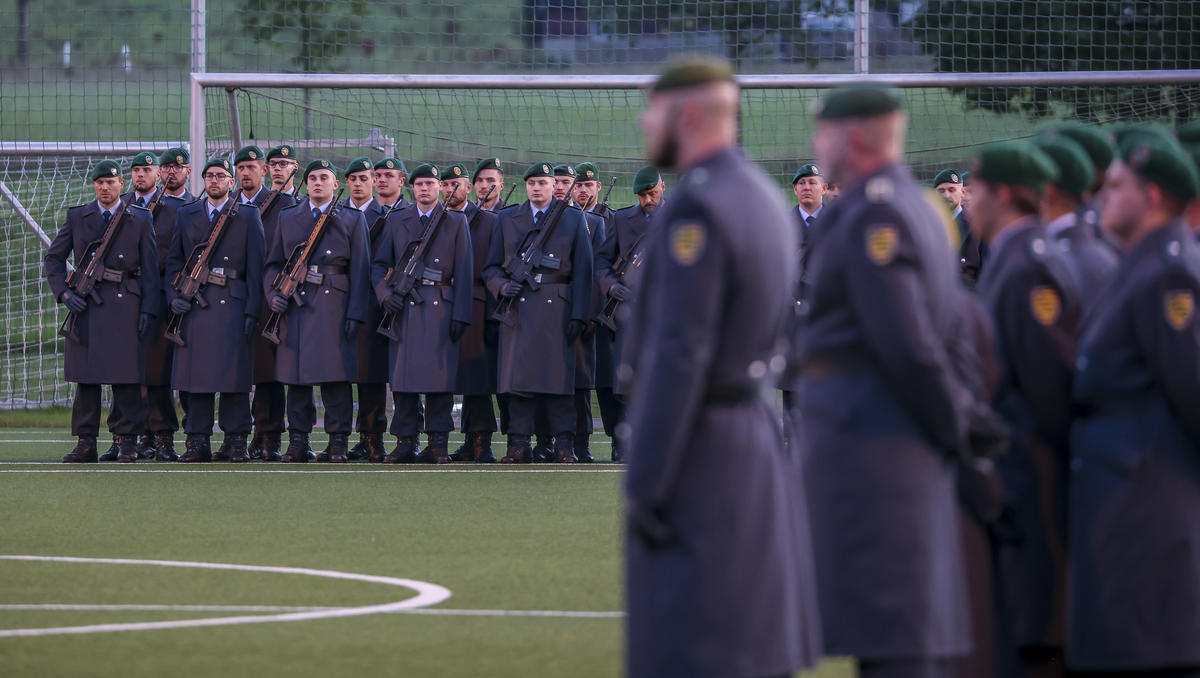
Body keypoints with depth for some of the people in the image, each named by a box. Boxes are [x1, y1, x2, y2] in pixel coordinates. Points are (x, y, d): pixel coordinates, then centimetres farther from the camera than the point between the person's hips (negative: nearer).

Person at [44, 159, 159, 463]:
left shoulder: (140, 220, 6)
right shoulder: (76, 218, 10)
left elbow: (150, 270, 4)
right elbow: (53, 258, 12)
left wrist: (148, 310, -4)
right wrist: (64, 292, -3)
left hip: (125, 307, -2)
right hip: (86, 306, 2)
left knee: (127, 376, -4)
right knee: (86, 377, 2)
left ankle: (127, 442, 1)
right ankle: (86, 444, 6)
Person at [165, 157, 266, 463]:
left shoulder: (248, 216, 7)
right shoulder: (186, 215, 14)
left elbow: (256, 267, 2)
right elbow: (174, 262, 16)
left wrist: (252, 311, -5)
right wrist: (173, 297, 0)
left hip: (233, 304, -2)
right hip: (194, 307, 2)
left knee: (234, 371, -4)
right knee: (196, 373, 0)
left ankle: (236, 441, 2)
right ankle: (197, 441, 4)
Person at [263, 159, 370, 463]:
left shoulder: (352, 220, 9)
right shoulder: (287, 219, 15)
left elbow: (360, 271, 4)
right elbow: (273, 263, 17)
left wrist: (355, 314, -5)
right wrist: (273, 294, -3)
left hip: (335, 307, -2)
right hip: (296, 308, 2)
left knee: (336, 376, -5)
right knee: (297, 375, 1)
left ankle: (338, 443, -2)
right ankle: (297, 443, 6)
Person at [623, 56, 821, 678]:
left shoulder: (696, 207, -17)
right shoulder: (762, 196, 13)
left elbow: (680, 353, -22)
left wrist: (646, 484, -20)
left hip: (698, 452, -10)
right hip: (759, 435, 10)